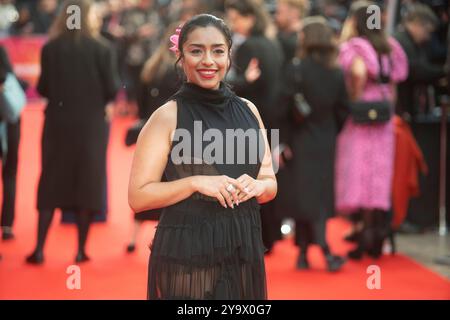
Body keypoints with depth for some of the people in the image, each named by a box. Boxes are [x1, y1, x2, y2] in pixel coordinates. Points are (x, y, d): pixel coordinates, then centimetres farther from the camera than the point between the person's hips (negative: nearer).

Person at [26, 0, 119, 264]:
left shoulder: (51, 48, -4)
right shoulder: (100, 49, -9)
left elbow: (43, 88, -2)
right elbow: (112, 89, -9)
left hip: (58, 123, 2)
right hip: (91, 123, -2)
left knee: (51, 183, 10)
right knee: (88, 182, 9)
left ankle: (39, 249, 7)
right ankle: (81, 250, 10)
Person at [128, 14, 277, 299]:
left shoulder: (248, 110, 7)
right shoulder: (167, 116, -6)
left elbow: (270, 184, 12)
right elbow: (138, 197, -9)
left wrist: (256, 186, -9)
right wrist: (195, 182, -20)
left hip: (243, 251, 4)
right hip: (187, 253, -4)